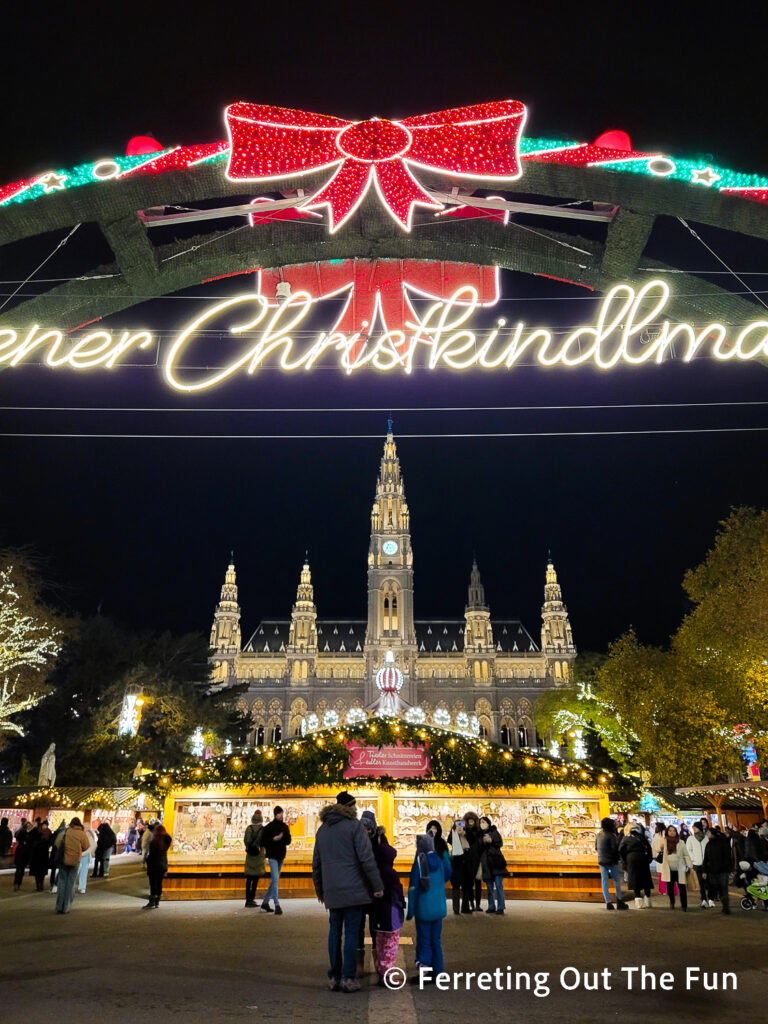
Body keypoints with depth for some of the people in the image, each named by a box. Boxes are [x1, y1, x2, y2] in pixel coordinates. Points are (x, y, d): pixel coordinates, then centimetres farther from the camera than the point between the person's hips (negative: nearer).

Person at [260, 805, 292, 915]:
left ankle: (265, 902, 25)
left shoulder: (285, 827, 9)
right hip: (272, 856, -6)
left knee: (274, 880, 13)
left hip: (281, 856, 6)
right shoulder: (268, 827, -7)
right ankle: (277, 905, -14)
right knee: (275, 879, -14)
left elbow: (288, 841, 8)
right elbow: (263, 840, -10)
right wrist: (274, 839, -21)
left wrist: (285, 835, -11)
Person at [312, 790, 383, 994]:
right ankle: (348, 977, 2)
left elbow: (316, 863, 19)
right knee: (351, 932, 1)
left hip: (331, 891, 5)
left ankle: (334, 977, 16)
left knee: (335, 931, 13)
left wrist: (319, 889, 28)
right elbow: (367, 858, -12)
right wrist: (377, 886, -6)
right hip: (352, 889, -5)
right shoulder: (353, 825, -6)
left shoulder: (322, 829, 14)